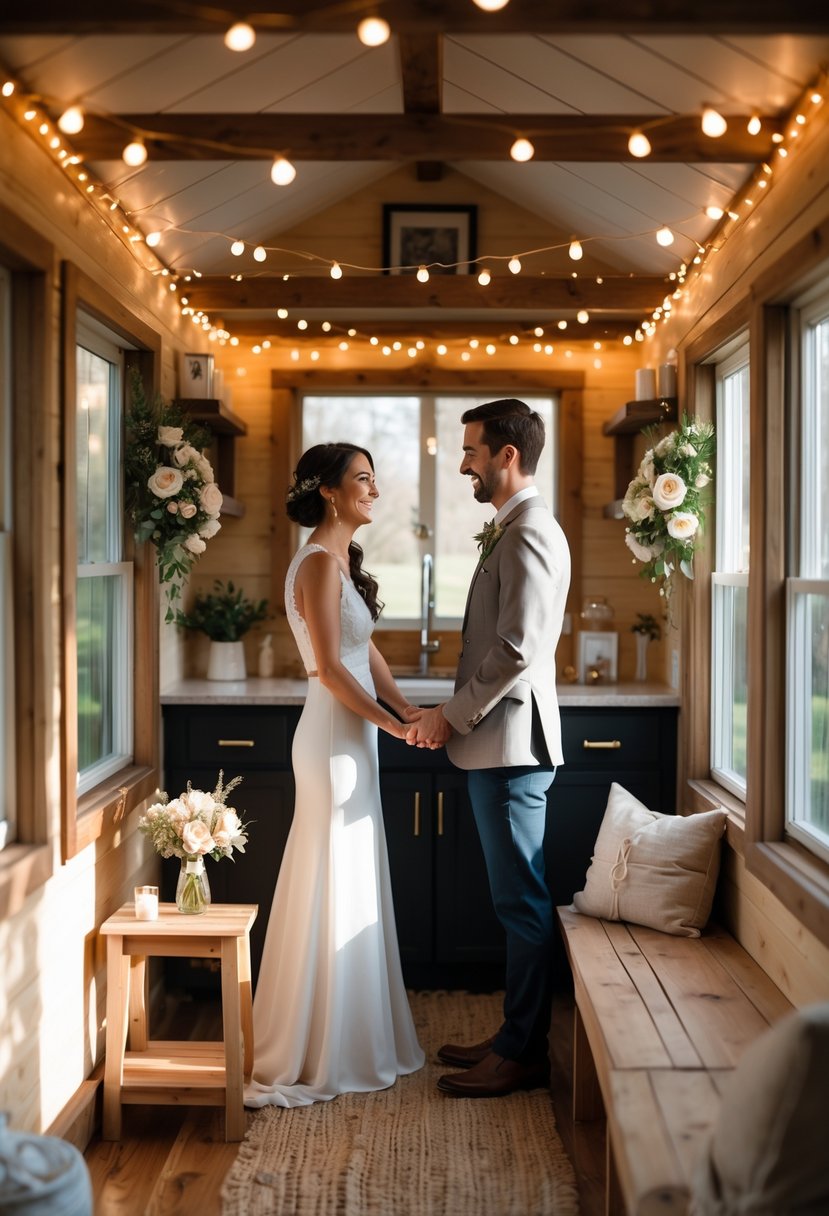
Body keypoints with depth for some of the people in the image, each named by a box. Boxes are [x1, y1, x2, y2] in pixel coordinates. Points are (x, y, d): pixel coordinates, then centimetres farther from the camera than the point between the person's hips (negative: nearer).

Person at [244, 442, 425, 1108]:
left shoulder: (343, 559, 13)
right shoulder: (320, 562, -16)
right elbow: (330, 668, -21)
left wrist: (407, 710, 4)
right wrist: (392, 725, -15)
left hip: (352, 736, 10)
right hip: (336, 737, -10)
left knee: (352, 888, 16)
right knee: (334, 890, -1)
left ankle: (350, 1040, 29)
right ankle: (319, 1055, 13)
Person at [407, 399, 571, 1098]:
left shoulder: (529, 534, -15)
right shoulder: (512, 530, 17)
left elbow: (518, 650, -23)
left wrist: (452, 716, -13)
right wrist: (456, 716, 13)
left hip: (512, 745, -10)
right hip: (499, 743, 10)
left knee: (522, 901, -1)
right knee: (518, 900, 16)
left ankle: (523, 1056, 10)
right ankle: (516, 1037, 26)